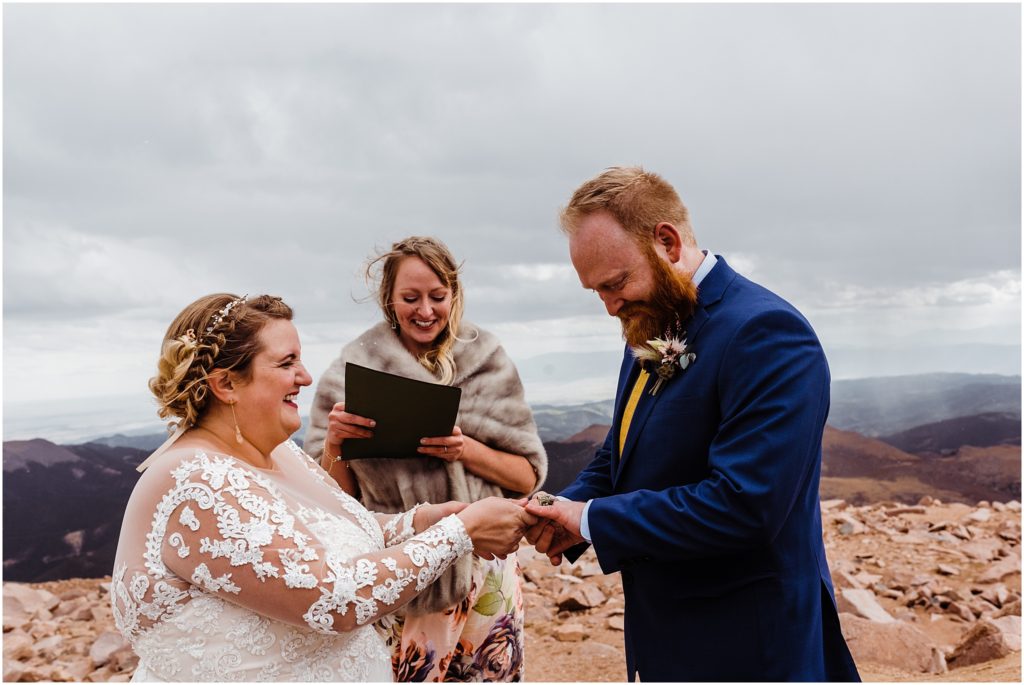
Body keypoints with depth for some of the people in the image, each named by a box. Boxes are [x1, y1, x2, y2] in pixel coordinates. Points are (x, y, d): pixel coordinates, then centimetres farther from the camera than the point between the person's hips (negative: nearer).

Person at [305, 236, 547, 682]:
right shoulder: (353, 374, -1)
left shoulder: (488, 365, 1)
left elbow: (529, 476, 1)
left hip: (482, 574, 1)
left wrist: (467, 451, -16)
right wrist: (333, 443, -17)